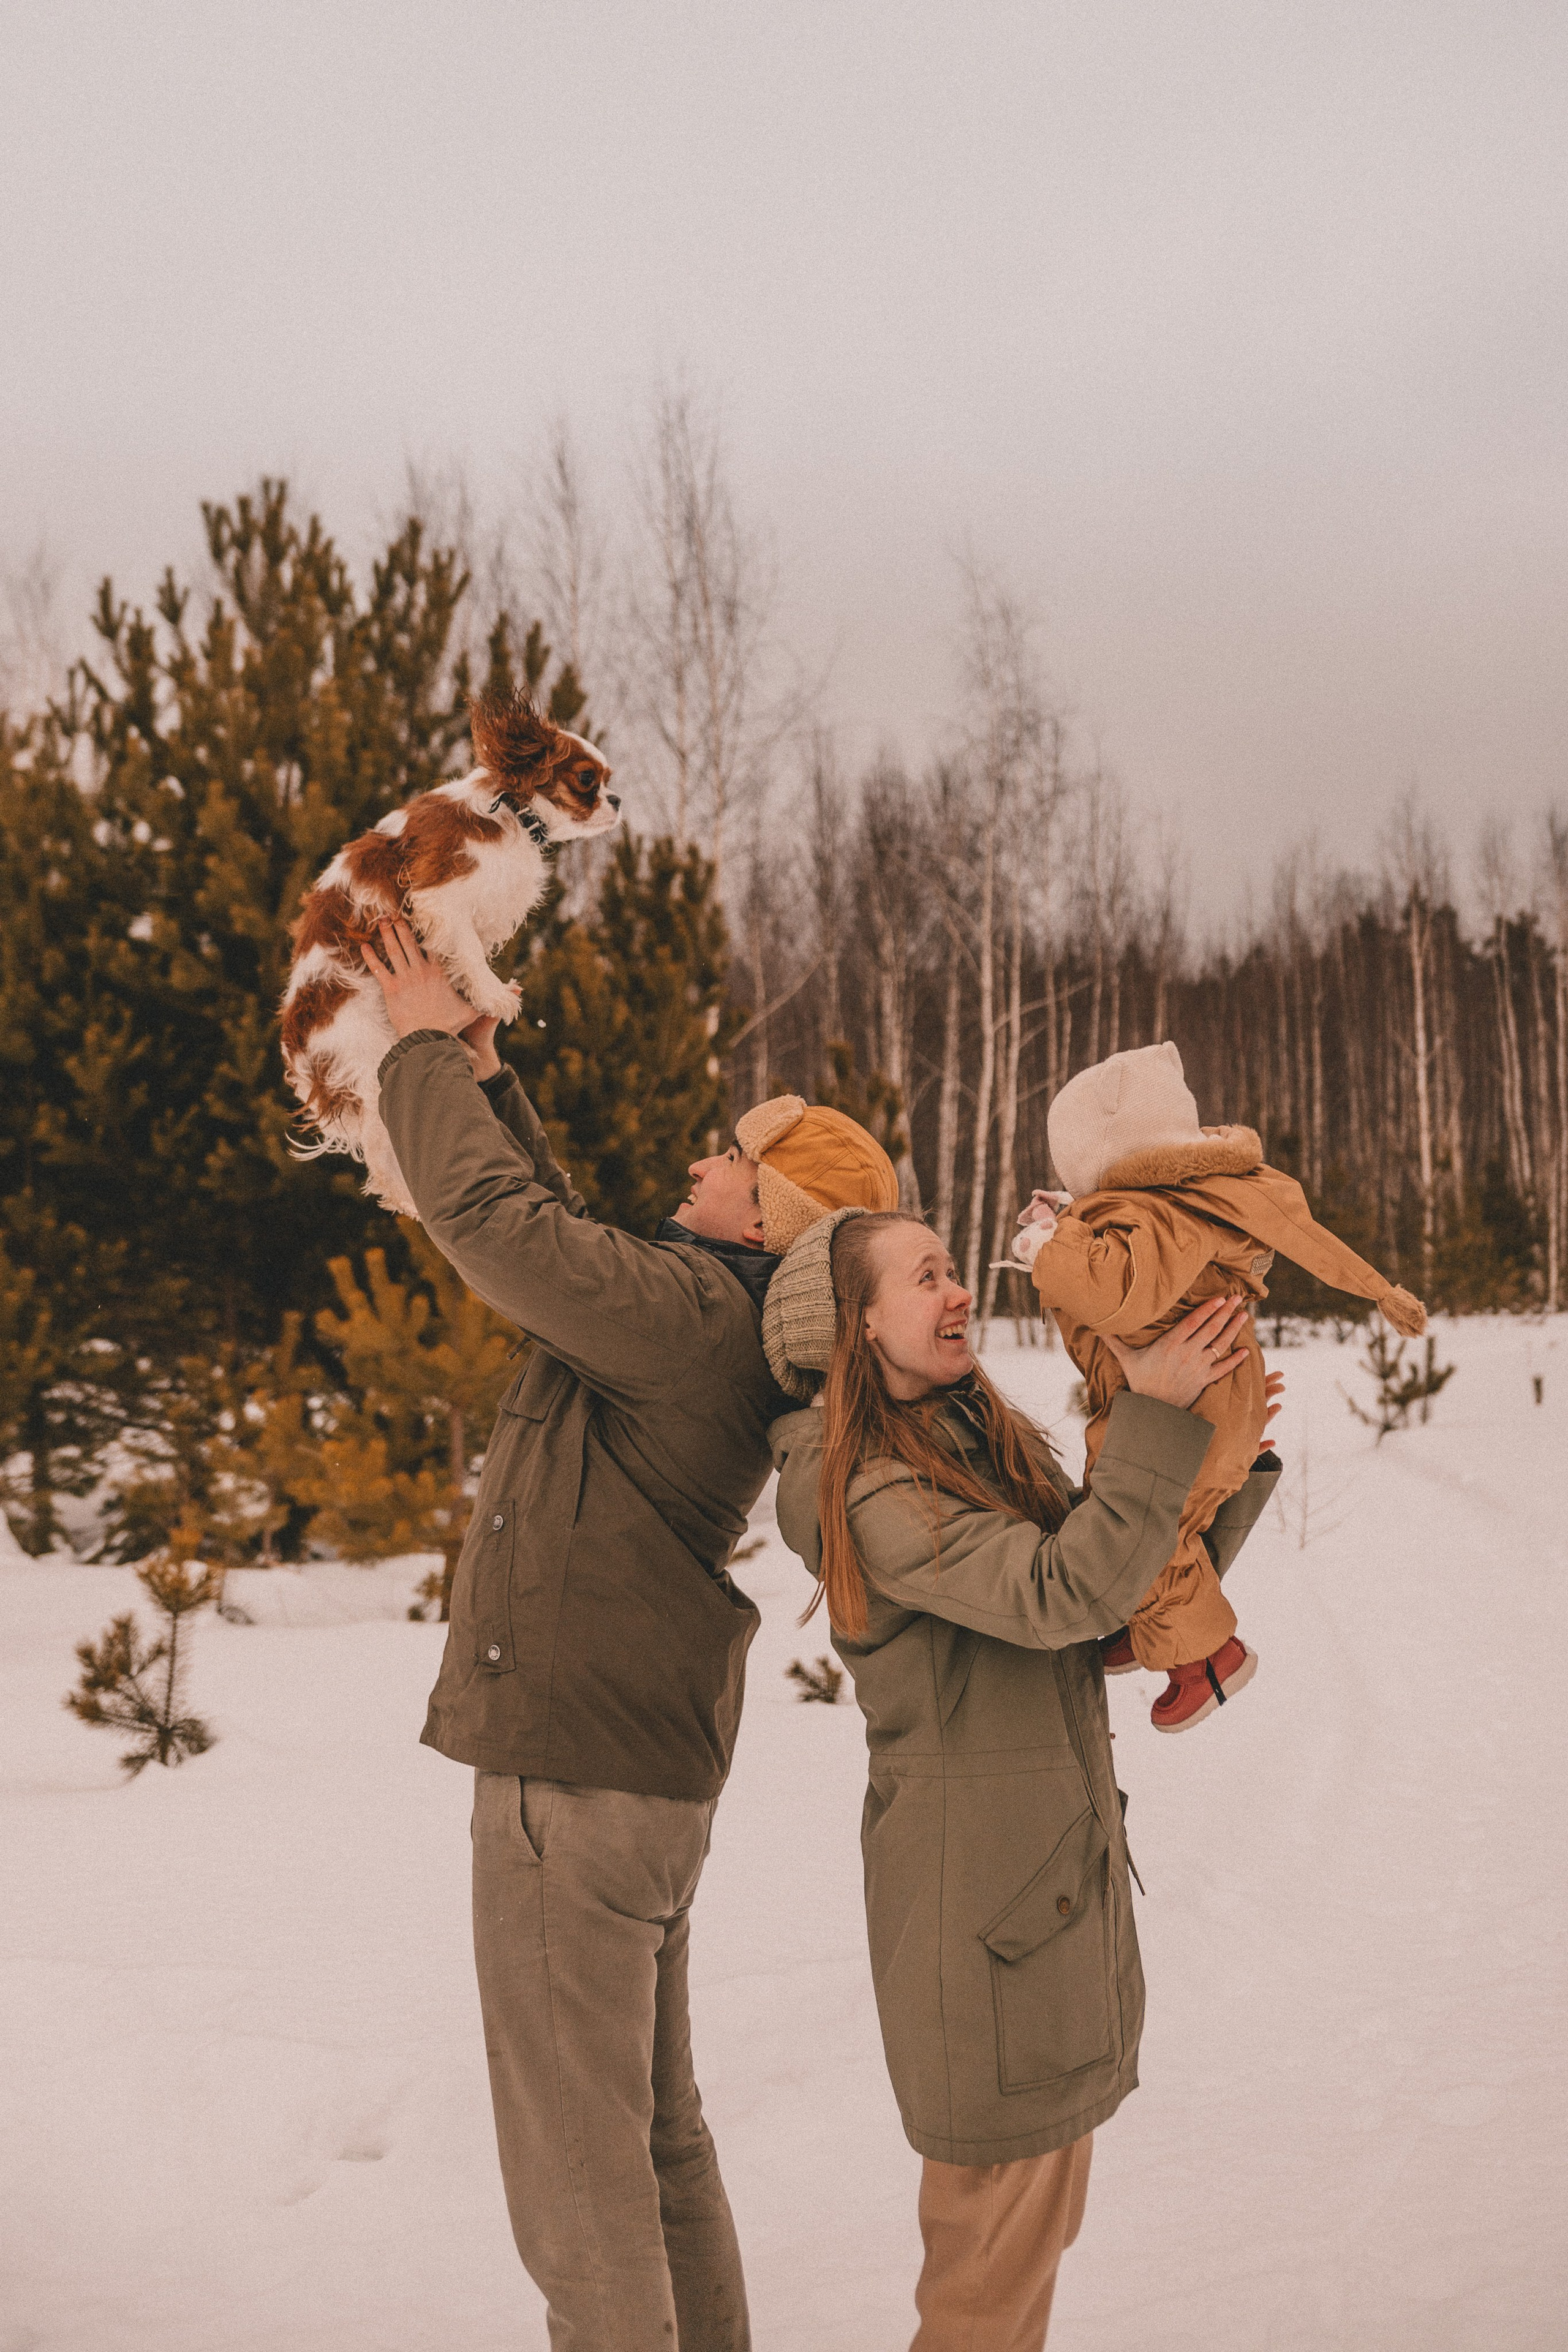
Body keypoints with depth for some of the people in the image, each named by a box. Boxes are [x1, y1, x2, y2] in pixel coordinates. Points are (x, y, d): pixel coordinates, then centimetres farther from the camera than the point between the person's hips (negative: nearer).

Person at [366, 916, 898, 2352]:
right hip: (653, 1771, 10)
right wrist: (485, 1082, 20)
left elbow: (491, 1219, -21)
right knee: (660, 2138, 21)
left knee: (577, 2165, 1)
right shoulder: (714, 1323, 10)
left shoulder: (690, 1310, -19)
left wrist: (427, 1049, -6)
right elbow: (555, 1243, 23)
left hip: (577, 1780, -10)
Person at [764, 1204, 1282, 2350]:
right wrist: (1153, 1419, -27)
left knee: (1038, 2210, 19)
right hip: (978, 1878, -9)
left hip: (1066, 1856, 9)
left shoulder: (994, 1445, 9)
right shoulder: (867, 1494, -17)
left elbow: (1139, 1594, 13)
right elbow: (1063, 1595, -26)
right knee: (1001, 2209, 1)